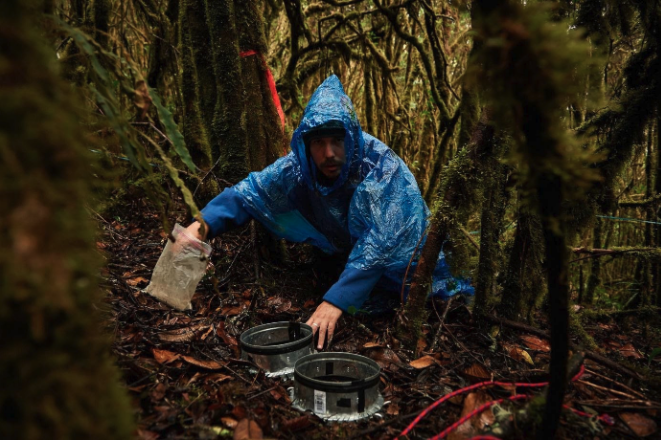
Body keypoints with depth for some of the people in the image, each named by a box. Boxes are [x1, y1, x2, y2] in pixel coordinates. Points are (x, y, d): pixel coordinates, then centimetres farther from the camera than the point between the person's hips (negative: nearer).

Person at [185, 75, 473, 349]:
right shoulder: (299, 166, -21)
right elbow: (249, 192, -13)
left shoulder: (381, 166, -35)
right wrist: (203, 225, -28)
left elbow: (378, 243, -40)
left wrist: (337, 300, -47)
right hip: (342, 251, 5)